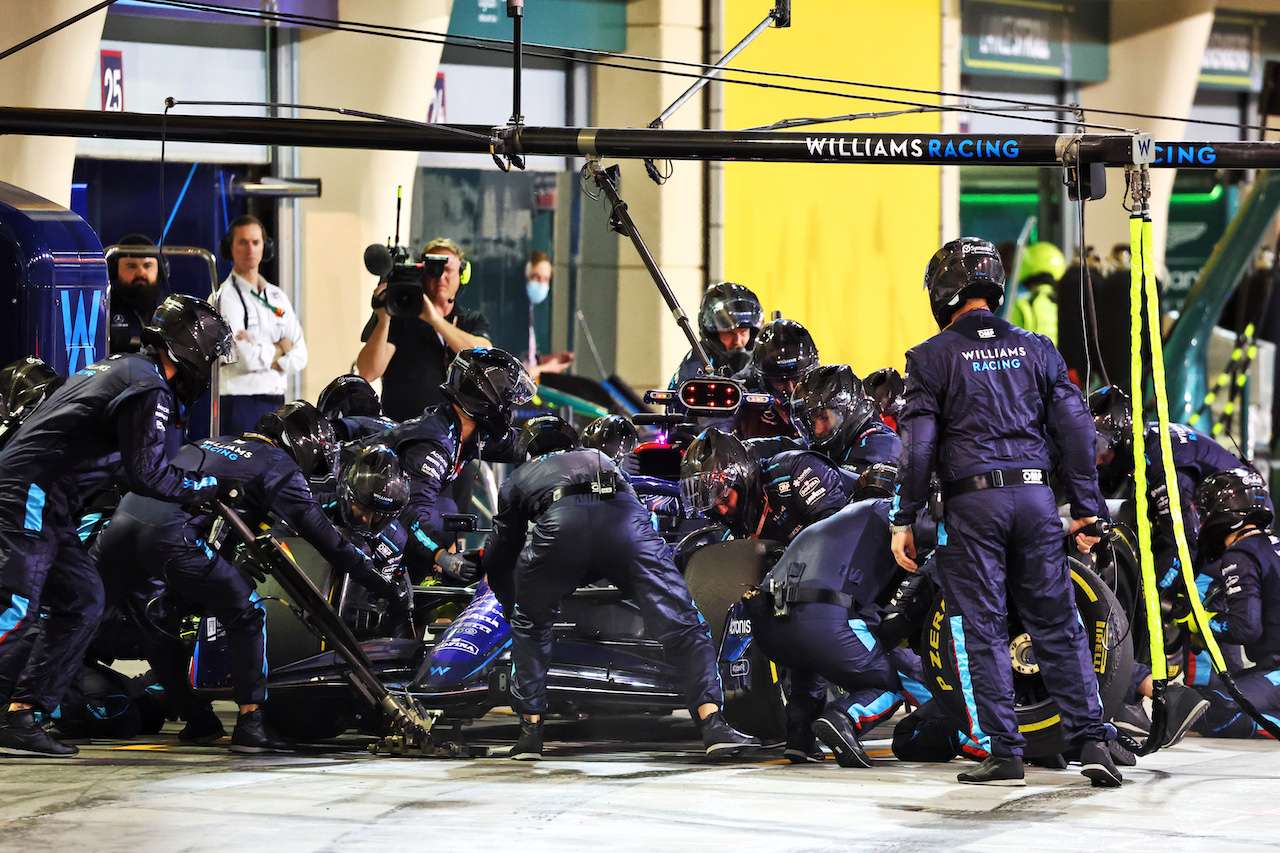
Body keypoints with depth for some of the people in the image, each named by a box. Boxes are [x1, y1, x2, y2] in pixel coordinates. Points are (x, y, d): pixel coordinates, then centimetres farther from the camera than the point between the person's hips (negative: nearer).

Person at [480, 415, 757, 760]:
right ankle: (713, 725, -12)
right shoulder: (600, 458, 46)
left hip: (557, 525, -1)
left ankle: (531, 730, 16)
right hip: (625, 519, 1)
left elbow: (496, 559, 43)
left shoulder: (519, 479, 39)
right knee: (682, 625, 3)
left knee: (529, 627, 24)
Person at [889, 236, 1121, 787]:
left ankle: (1004, 751, 0)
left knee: (983, 628, 2)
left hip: (972, 503, -3)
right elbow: (1075, 428, 7)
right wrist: (1085, 507, 12)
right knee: (1057, 623, 7)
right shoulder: (1036, 350, 10)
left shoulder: (932, 358, -1)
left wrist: (903, 520, 0)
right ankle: (1091, 738, 0)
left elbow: (918, 445, -6)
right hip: (1034, 495, 3)